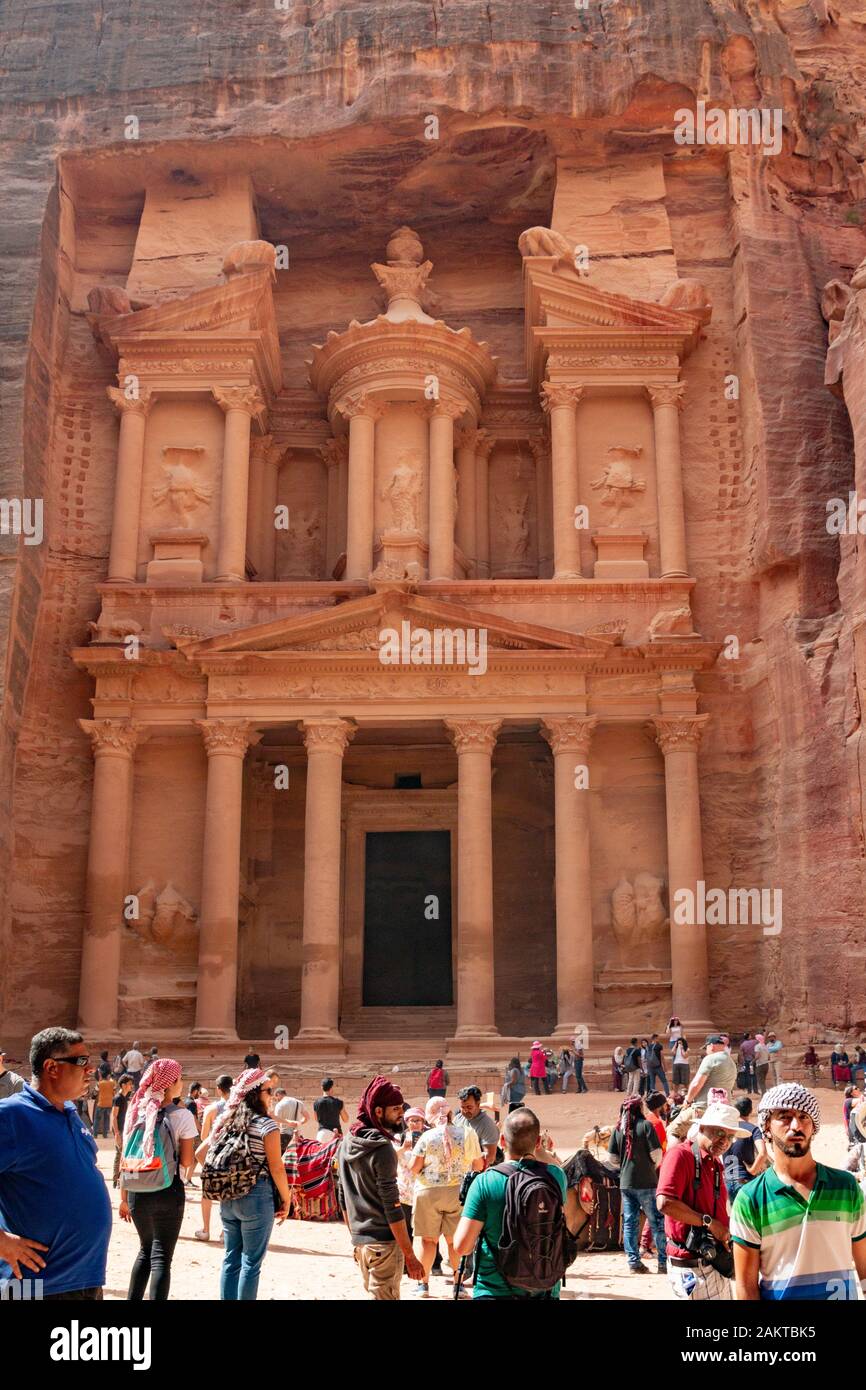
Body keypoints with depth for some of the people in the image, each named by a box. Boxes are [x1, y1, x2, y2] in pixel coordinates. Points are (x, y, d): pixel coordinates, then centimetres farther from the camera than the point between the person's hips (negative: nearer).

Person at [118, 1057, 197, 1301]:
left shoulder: (136, 1112, 3)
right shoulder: (181, 1115, -10)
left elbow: (124, 1161, 5)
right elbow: (187, 1161, -11)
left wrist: (124, 1198, 12)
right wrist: (196, 1141, 8)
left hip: (137, 1193, 5)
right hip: (168, 1193, -5)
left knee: (146, 1250, 23)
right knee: (161, 1257, 1)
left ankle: (133, 1299, 22)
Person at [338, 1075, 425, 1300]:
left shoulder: (347, 1143, 8)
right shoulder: (382, 1148, -17)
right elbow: (392, 1208, -18)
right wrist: (410, 1256, -15)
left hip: (359, 1239, 8)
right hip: (384, 1241, -8)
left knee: (373, 1294, 18)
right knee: (386, 1297, -2)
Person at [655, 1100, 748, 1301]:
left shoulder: (716, 1164, 12)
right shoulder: (681, 1154, -13)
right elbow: (665, 1203, -25)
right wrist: (709, 1222, -20)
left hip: (715, 1261, 8)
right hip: (691, 1265, -8)